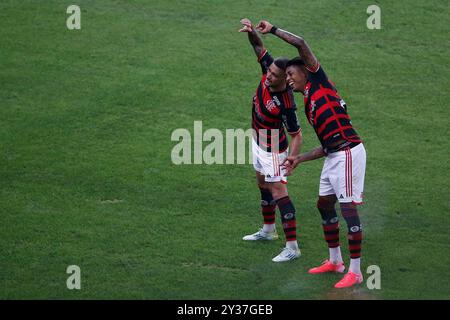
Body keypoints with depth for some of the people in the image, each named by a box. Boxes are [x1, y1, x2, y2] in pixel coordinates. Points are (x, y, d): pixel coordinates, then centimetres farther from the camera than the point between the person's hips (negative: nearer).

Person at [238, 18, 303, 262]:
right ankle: (268, 230, 42)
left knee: (278, 192, -11)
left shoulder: (286, 104, -33)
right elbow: (259, 47, -5)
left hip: (273, 148, -9)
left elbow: (297, 135, -26)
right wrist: (251, 31, -25)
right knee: (263, 185, 23)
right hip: (258, 142, 9)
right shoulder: (268, 71, -16)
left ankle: (292, 247, -11)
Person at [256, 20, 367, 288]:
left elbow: (301, 43, -9)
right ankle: (335, 261, 33)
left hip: (348, 153, -10)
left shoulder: (318, 80, 1)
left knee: (349, 209, -8)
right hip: (334, 156, 10)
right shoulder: (310, 106, 22)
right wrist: (299, 159, 23)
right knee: (325, 204, 19)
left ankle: (355, 271, -4)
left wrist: (273, 30, -1)